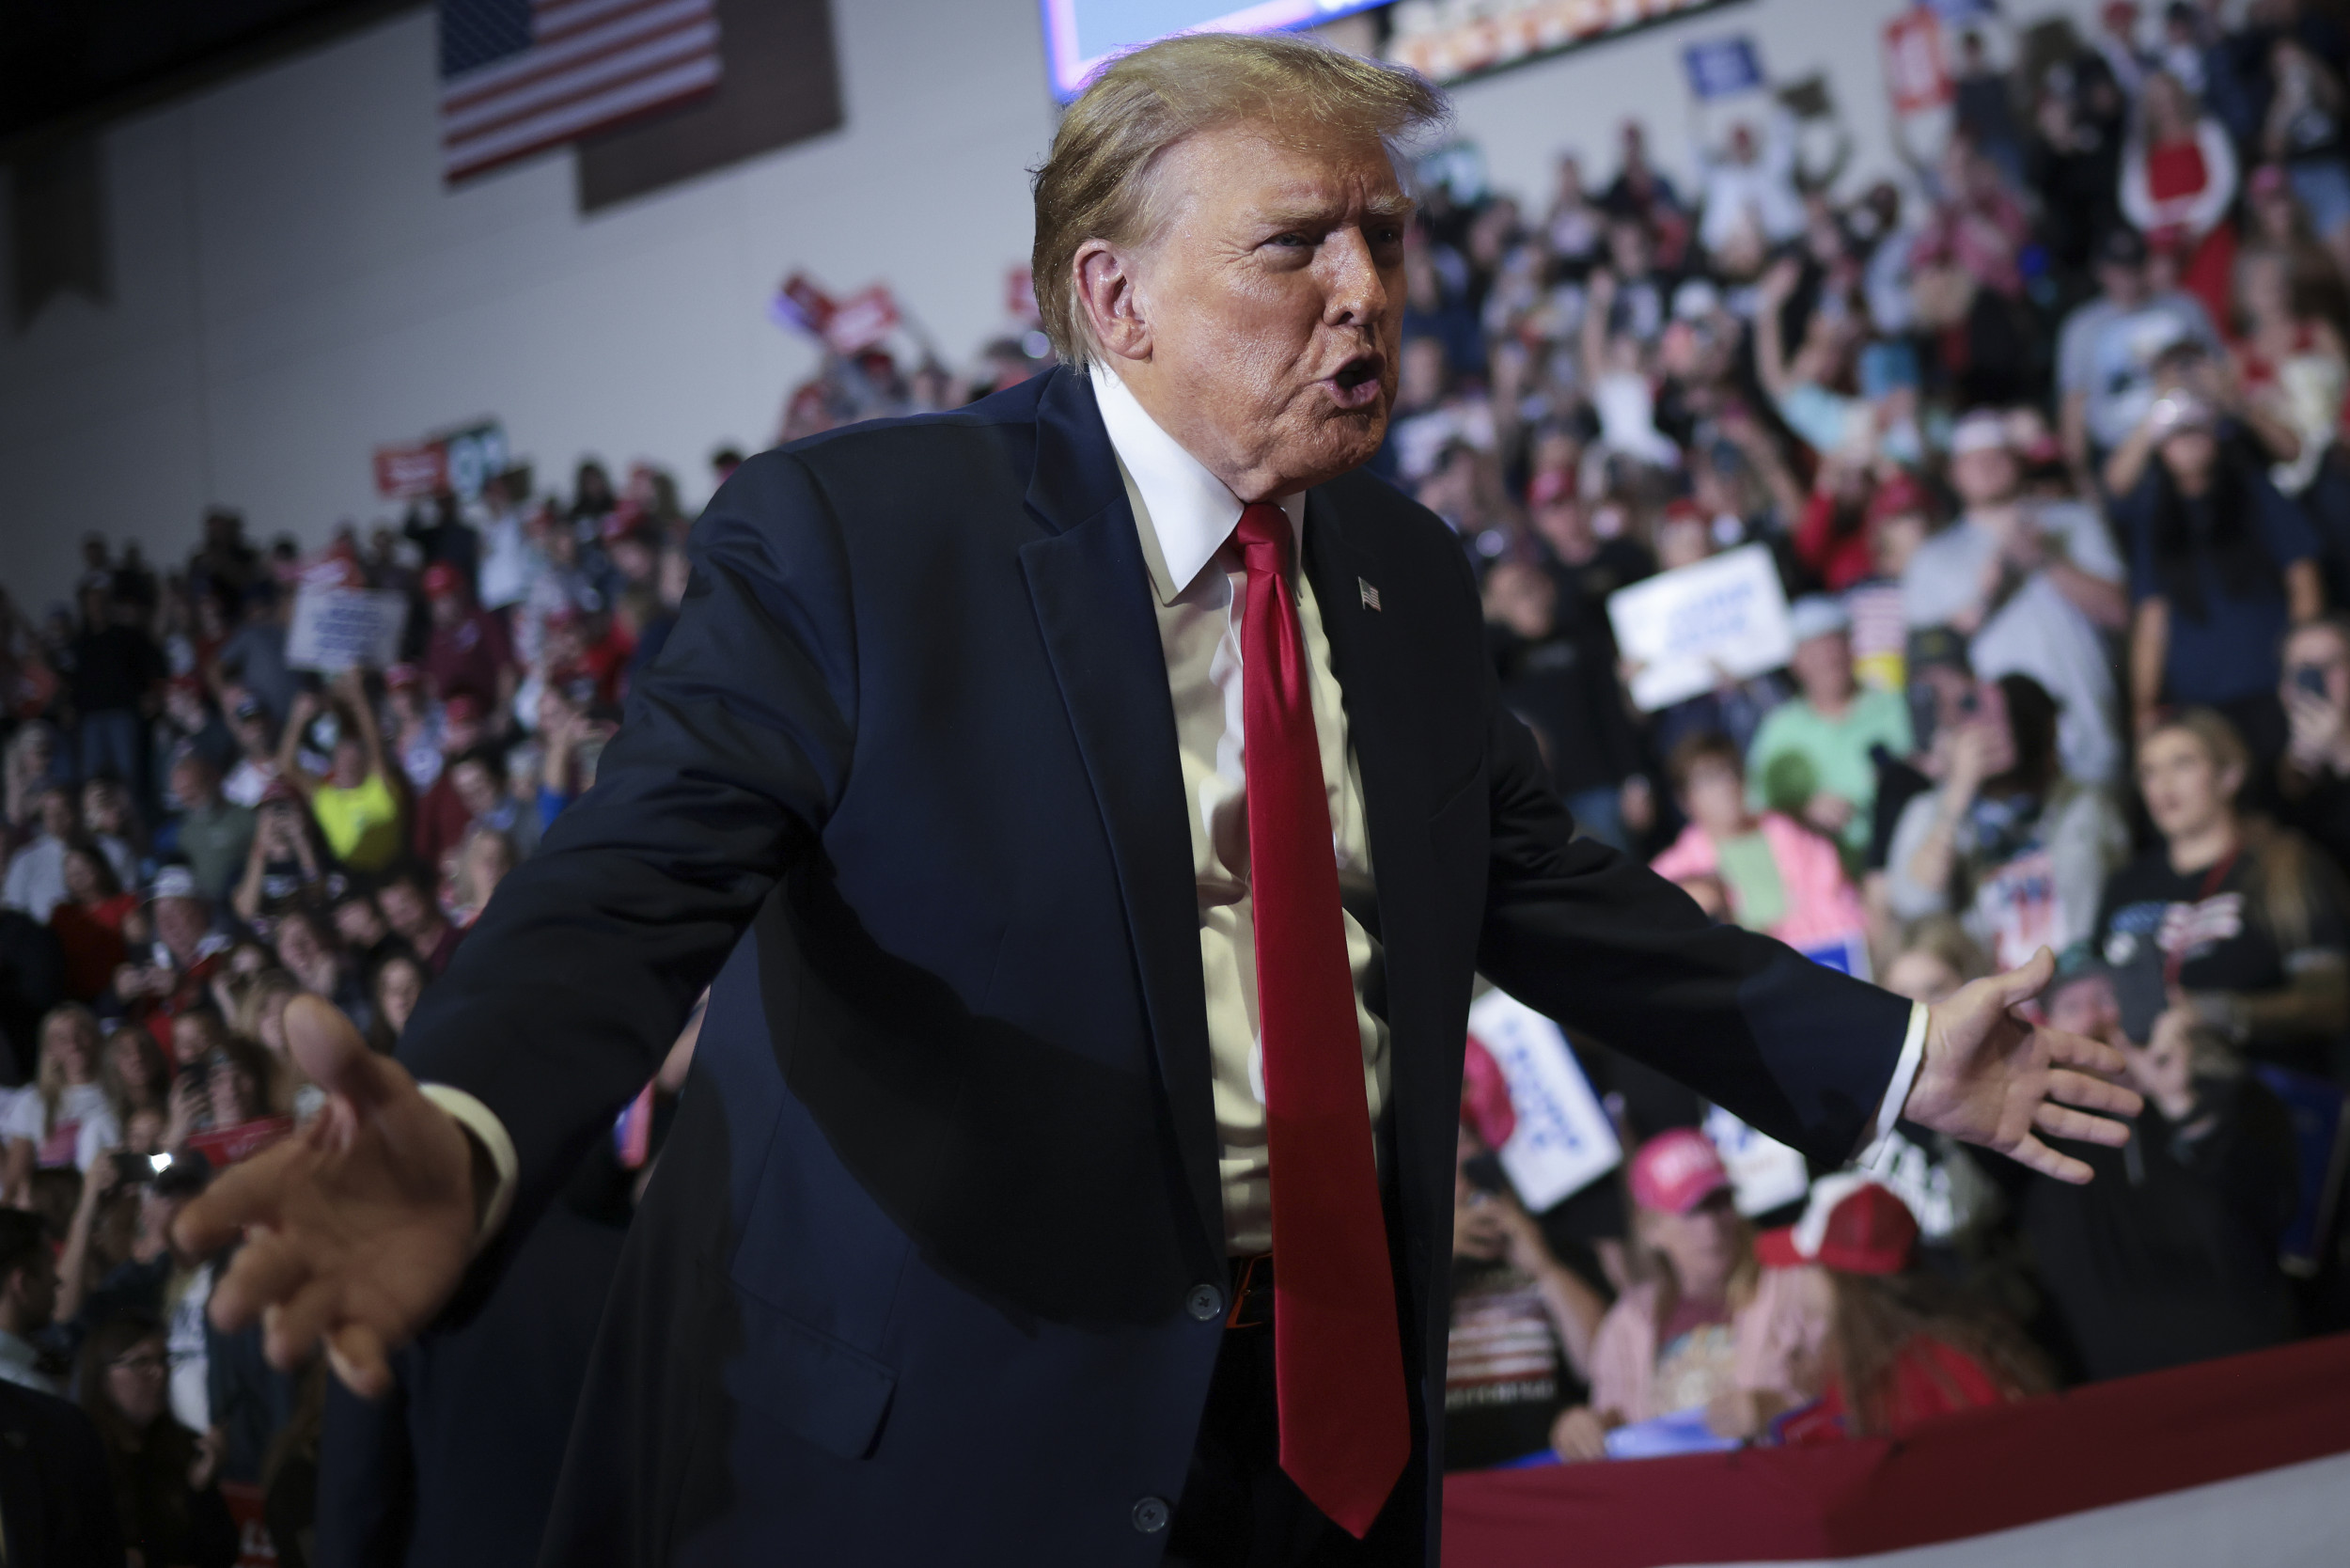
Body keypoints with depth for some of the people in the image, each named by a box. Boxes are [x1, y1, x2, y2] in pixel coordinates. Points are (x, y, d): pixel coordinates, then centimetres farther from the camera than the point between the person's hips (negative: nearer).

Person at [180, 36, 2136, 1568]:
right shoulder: (851, 533, -11)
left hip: (1325, 1410, 6)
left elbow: (1547, 889, 17)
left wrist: (1890, 1056, 12)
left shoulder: (1407, 576, 10)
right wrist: (468, 1140, -41)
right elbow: (637, 878, -21)